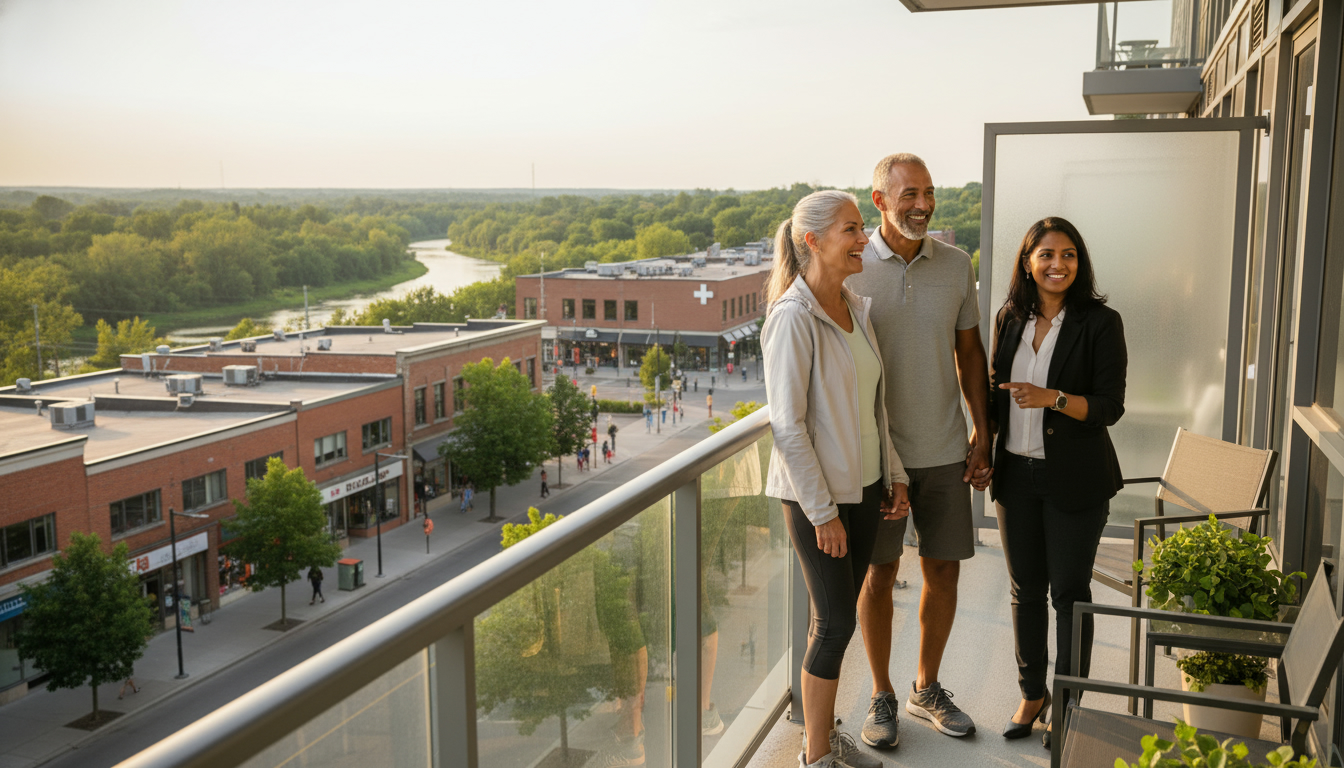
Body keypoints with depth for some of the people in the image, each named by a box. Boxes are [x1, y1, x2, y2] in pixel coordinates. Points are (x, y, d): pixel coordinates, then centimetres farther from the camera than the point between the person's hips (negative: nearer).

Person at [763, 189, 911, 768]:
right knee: (835, 622, 0)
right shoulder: (792, 317, -18)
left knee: (839, 614, 14)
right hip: (815, 495, -7)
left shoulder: (856, 308, 7)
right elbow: (787, 426, -19)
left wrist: (894, 475, 14)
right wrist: (823, 512, -17)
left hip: (862, 486, 7)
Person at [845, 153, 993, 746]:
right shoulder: (852, 269, -7)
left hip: (945, 450, 3)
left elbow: (969, 352, 10)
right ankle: (882, 695, 24)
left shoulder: (956, 265, 3)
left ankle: (926, 688, 30)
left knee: (944, 568, 10)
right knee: (880, 573, 6)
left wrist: (982, 431, 6)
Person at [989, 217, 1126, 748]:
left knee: (1069, 590, 5)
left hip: (1075, 480, -4)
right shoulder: (1010, 319, 5)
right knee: (1025, 588, 13)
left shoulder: (1100, 322, -8)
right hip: (1017, 473, 4)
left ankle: (1069, 705, 20)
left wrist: (1052, 398, -25)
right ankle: (1032, 693, 29)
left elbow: (1110, 406, -11)